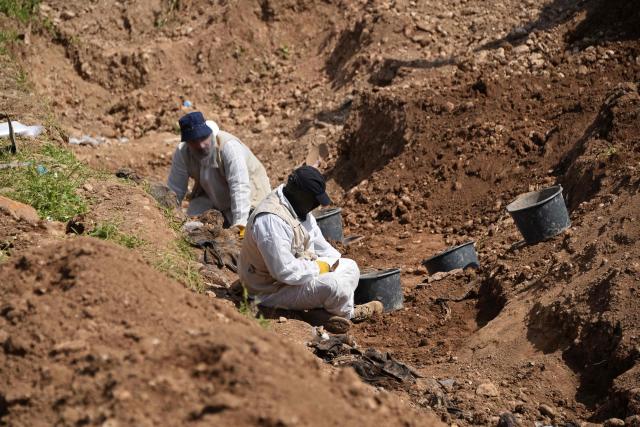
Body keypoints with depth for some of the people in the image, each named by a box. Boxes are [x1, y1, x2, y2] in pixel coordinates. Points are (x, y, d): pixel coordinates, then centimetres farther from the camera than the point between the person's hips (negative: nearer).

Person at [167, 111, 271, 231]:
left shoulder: (229, 147, -35)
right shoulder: (182, 153, -19)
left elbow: (240, 189, -40)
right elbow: (175, 190, -10)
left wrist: (240, 225, -46)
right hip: (211, 197, 5)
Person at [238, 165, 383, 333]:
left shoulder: (299, 207, 1)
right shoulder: (272, 220, -31)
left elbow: (315, 238, 16)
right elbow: (285, 272, -33)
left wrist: (332, 261, 2)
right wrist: (318, 268, -19)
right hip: (273, 291, -11)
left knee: (349, 266, 12)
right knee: (335, 285, -26)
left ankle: (337, 312, -5)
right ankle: (349, 313, 6)